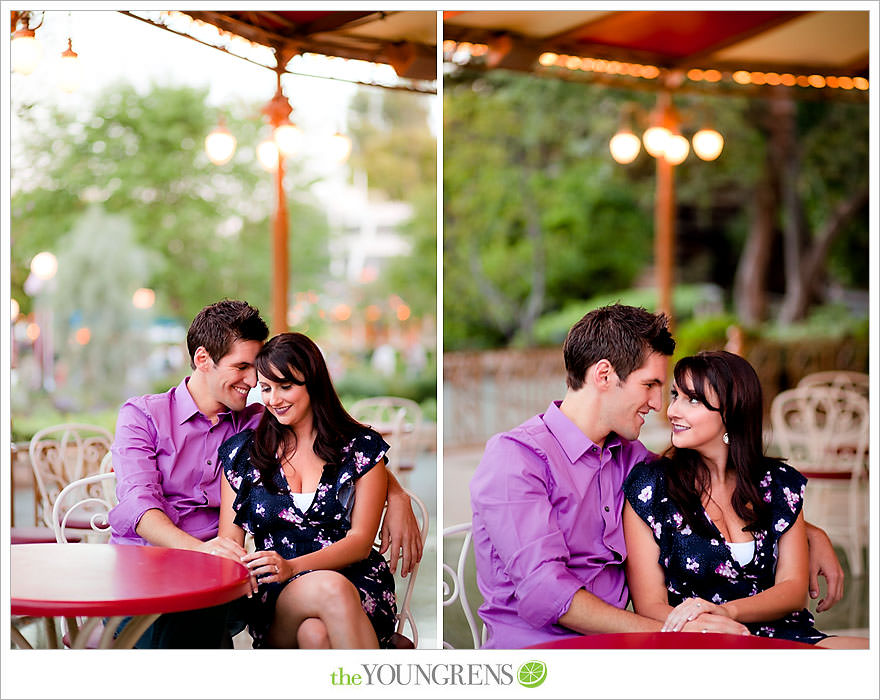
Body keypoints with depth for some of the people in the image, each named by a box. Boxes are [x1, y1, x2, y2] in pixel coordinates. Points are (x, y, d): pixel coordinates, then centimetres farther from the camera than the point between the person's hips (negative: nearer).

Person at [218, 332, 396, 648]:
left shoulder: (362, 447, 8)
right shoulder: (242, 452, 14)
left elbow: (360, 541, -1)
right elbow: (229, 541, 9)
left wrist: (292, 567, -19)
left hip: (357, 581, -1)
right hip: (275, 600, 1)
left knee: (316, 632, -39)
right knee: (331, 589, -37)